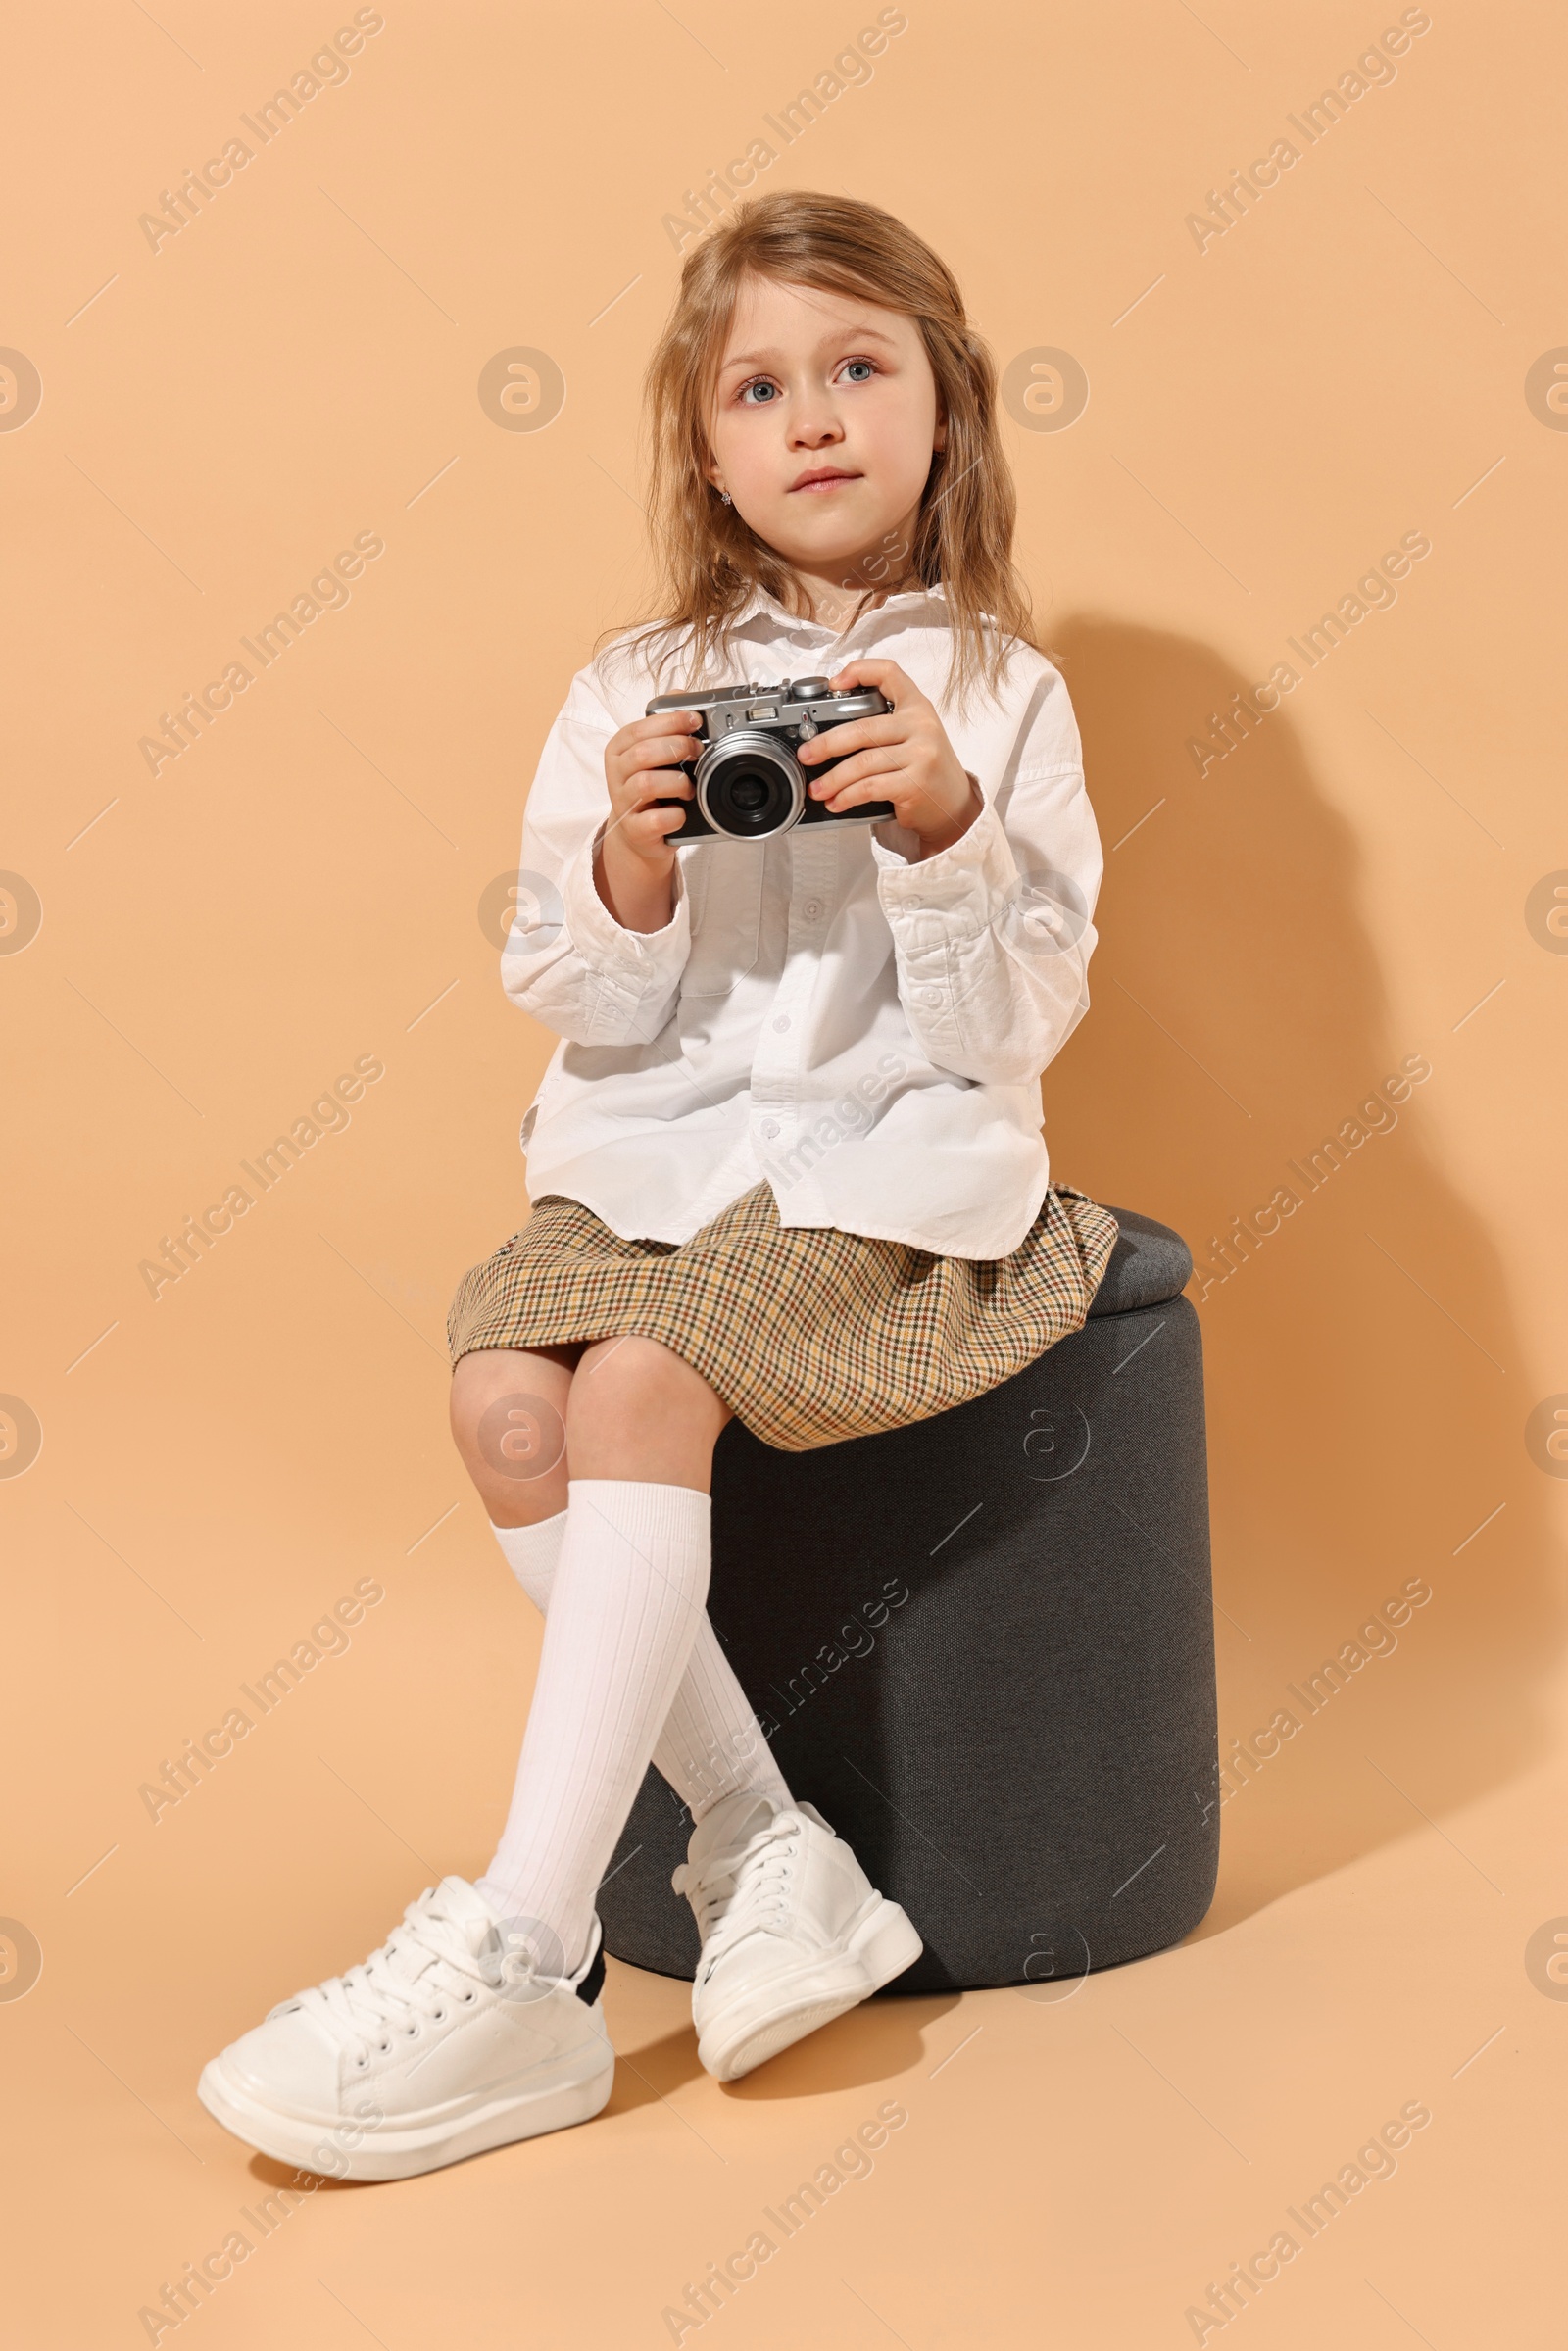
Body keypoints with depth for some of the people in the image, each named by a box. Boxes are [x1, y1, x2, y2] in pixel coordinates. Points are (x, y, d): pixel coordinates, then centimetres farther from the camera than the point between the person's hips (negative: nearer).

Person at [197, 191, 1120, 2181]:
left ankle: (518, 1968, -25)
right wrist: (629, 871, -14)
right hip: (654, 1140, 4)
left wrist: (944, 827, -19)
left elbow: (1026, 1017, -3)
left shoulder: (999, 692, 3)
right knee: (502, 1394, -24)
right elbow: (580, 1009, 6)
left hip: (891, 1151, -4)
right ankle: (772, 1855, -13)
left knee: (639, 1384, -28)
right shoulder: (638, 690, 10)